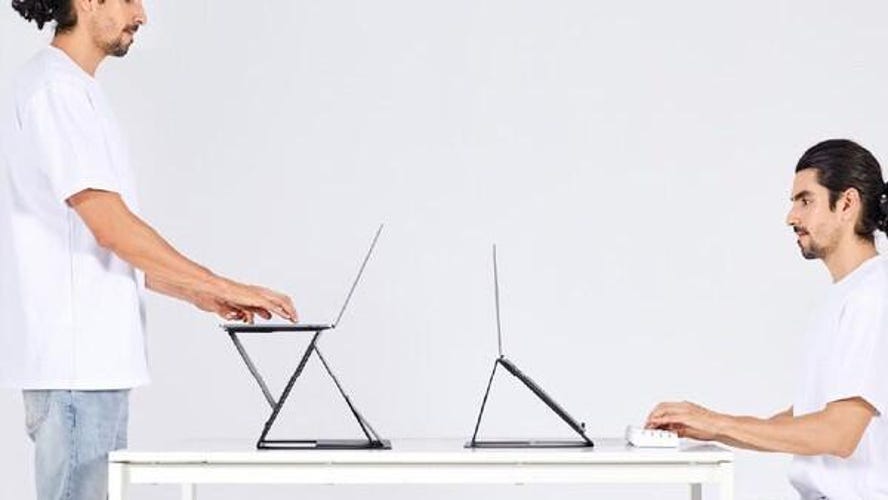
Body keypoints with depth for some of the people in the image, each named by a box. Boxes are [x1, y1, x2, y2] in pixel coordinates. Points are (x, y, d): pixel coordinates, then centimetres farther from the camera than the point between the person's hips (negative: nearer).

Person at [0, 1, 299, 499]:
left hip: (97, 355, 10)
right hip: (75, 359, -10)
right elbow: (111, 226, -18)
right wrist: (224, 286, -14)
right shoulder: (55, 89, -12)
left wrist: (200, 294, 13)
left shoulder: (76, 90, 18)